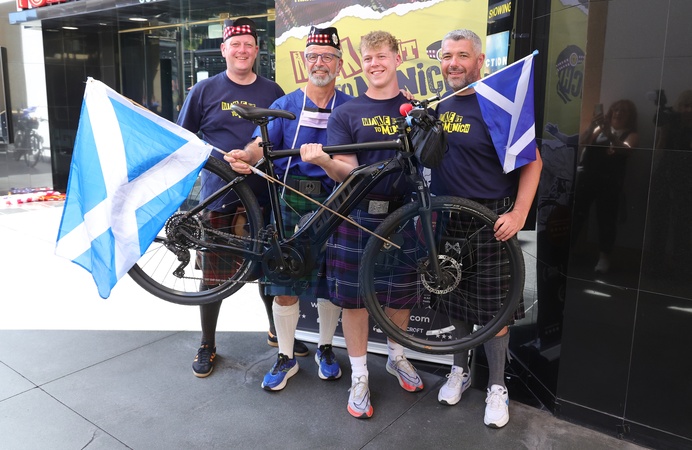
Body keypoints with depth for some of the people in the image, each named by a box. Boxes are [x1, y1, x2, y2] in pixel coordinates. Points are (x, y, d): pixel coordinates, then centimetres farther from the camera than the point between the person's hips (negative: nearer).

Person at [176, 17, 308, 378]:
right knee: (214, 272, 7)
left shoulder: (272, 91, 7)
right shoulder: (205, 90, 1)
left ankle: (277, 332, 33)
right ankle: (207, 345, 23)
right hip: (219, 196, -2)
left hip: (264, 196, 2)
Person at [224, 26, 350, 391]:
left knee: (330, 282, 9)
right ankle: (286, 357, 20)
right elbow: (262, 144, -5)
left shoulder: (351, 107, 7)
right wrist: (245, 155, -28)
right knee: (284, 284, 3)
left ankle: (325, 349, 31)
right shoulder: (285, 105, 7)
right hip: (289, 200, 1)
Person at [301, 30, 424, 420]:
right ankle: (360, 376, 22)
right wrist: (324, 161, -28)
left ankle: (397, 356, 40)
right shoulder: (346, 113, 1)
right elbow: (347, 171, -7)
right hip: (358, 215, -2)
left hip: (402, 213, 2)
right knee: (354, 297, 4)